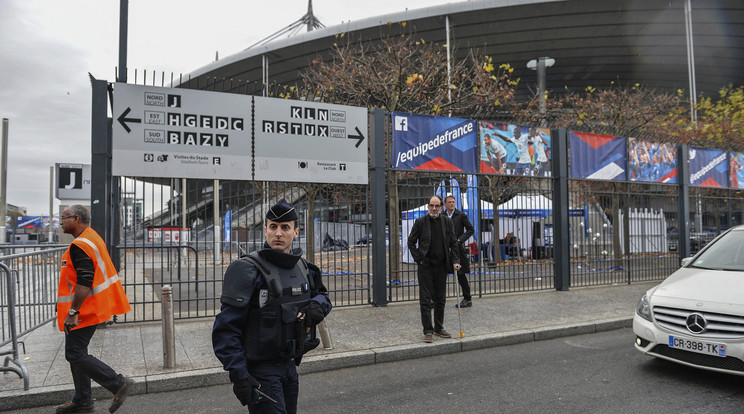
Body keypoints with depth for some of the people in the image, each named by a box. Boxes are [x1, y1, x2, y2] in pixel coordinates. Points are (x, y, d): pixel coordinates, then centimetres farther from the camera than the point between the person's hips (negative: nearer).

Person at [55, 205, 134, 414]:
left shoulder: (80, 246, -20)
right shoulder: (92, 238, 13)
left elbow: (84, 283, -27)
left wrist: (72, 312, -26)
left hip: (84, 310, -11)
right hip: (92, 308, 11)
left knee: (75, 354, -6)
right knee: (76, 353, 17)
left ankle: (119, 383, -4)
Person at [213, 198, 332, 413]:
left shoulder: (302, 267, 5)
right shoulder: (247, 270, -16)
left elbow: (322, 294, 21)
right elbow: (226, 328, -18)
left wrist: (318, 304, -3)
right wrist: (238, 375, -23)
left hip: (290, 366, 7)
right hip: (260, 371, -7)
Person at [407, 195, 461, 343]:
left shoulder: (447, 221, 3)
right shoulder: (420, 222, -5)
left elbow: (453, 243, 8)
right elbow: (411, 242, 1)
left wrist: (455, 261, -1)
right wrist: (418, 259, -6)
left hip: (441, 266, 3)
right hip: (425, 266, -3)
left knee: (440, 300, 12)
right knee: (425, 300, -2)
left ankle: (439, 328, 25)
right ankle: (428, 331, 6)